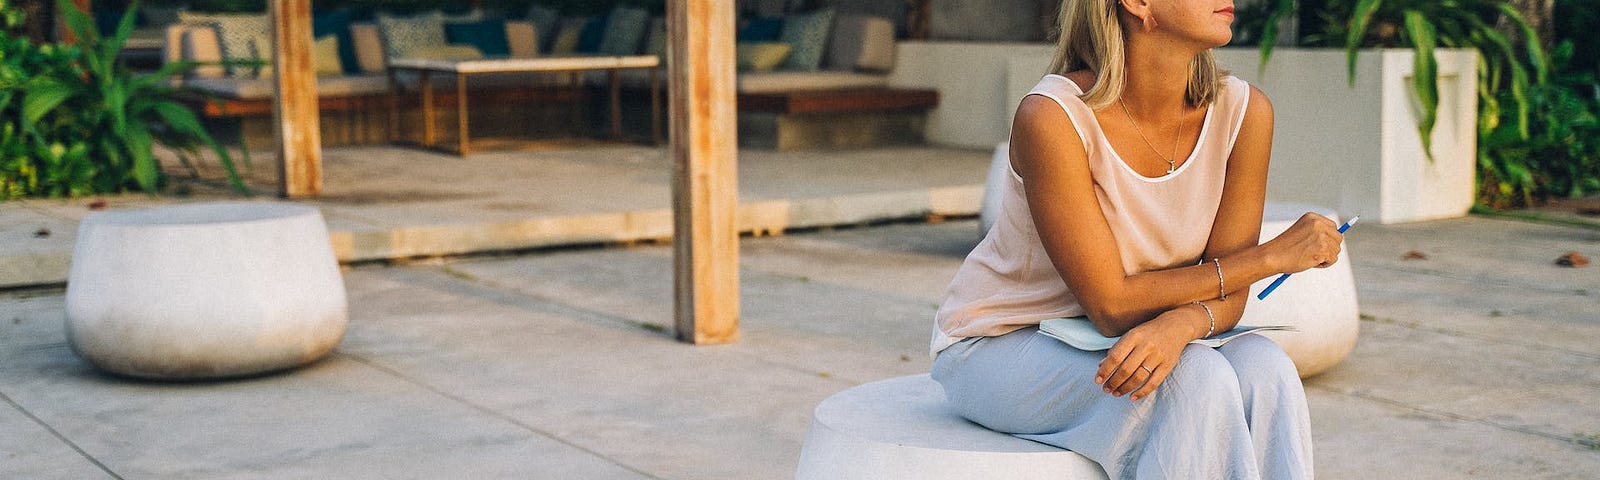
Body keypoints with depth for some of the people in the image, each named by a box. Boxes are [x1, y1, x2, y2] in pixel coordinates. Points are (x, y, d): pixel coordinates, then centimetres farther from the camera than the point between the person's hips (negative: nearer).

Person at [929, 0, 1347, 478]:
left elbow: (1227, 293, -8)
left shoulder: (1243, 111, -10)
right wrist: (1272, 255, -19)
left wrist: (1179, 324, -32)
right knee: (1196, 380, -29)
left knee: (1264, 370, -24)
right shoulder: (1053, 117, -26)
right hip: (1002, 345, -5)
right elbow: (1112, 306, -24)